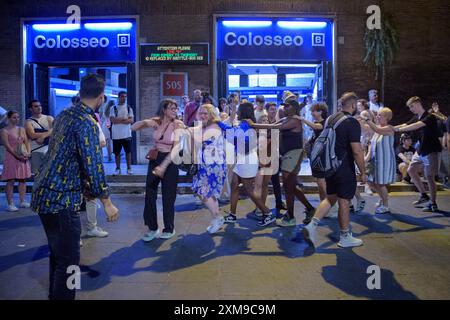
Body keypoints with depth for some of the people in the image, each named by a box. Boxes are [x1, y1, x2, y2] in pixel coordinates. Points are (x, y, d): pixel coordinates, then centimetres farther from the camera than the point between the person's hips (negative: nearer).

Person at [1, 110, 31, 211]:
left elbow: (26, 142, 10)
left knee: (22, 179, 8)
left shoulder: (22, 129, 12)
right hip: (11, 157, -6)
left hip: (23, 157, 6)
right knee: (10, 181, -4)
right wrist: (18, 156, -18)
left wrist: (28, 153, -7)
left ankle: (22, 201, 16)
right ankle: (10, 204, 0)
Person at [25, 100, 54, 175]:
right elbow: (32, 135, -12)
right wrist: (48, 132, -8)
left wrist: (43, 136, -19)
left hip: (50, 150, 2)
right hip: (36, 151, -2)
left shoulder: (49, 118, 9)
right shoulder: (29, 122, 3)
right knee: (36, 174, -4)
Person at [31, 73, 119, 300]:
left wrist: (85, 186, 24)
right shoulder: (87, 122, -17)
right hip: (61, 199, -9)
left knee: (57, 255, 22)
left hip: (45, 195, 9)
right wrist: (107, 203, -11)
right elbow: (93, 165, -20)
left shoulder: (64, 115, 11)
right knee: (68, 260, 1)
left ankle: (55, 295, 37)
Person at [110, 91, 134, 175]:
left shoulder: (129, 108, 6)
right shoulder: (113, 108, 2)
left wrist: (119, 120, -13)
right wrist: (125, 118, -11)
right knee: (117, 152, 6)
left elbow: (132, 120, -5)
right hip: (116, 135, -1)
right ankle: (118, 168, 16)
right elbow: (112, 120, -11)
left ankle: (129, 168, 13)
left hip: (127, 134, 1)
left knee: (128, 151, 5)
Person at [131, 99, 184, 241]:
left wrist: (163, 166, -27)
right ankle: (152, 228, 20)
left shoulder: (178, 124, -11)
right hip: (154, 159, 4)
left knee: (168, 196, 5)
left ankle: (169, 228, 22)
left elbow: (176, 147, -19)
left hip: (170, 161, -4)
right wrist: (145, 122, -17)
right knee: (150, 194, 5)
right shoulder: (156, 121, -1)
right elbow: (133, 128, 3)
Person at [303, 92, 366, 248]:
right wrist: (363, 172, -10)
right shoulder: (352, 122, -15)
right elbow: (357, 151, -20)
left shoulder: (330, 119, 9)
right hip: (344, 168, -7)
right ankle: (345, 237, 19)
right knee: (344, 202, 5)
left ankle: (312, 225, 4)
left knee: (331, 198, 17)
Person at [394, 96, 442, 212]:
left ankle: (433, 203, 6)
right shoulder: (417, 119, 9)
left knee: (430, 176, -5)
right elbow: (405, 125, 0)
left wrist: (397, 129, -37)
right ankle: (424, 195, 18)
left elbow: (415, 126, -31)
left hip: (431, 151, -8)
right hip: (421, 150, 8)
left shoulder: (430, 117, -16)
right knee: (411, 170, 8)